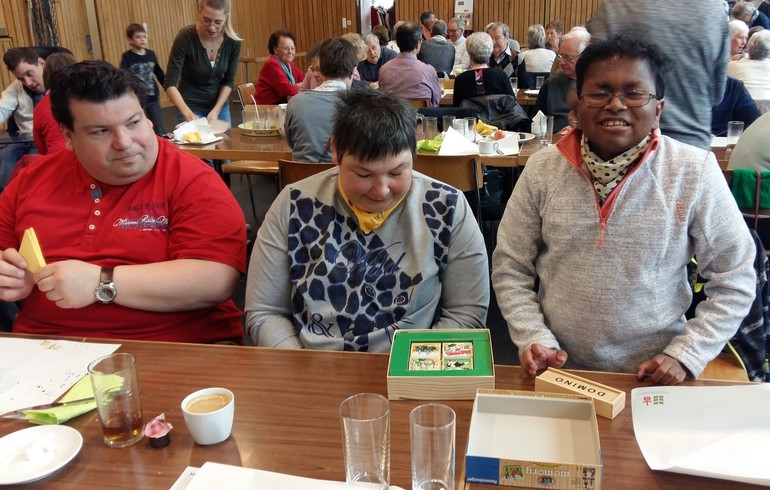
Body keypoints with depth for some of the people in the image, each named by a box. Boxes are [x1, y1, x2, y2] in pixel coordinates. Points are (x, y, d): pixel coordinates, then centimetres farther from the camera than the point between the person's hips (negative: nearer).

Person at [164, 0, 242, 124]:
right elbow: (170, 84, -21)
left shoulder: (233, 42, -12)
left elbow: (229, 81, -2)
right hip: (191, 108, -3)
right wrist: (187, 113, -35)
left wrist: (216, 110, -14)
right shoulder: (185, 37, -20)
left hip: (220, 106, 3)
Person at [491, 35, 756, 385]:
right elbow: (509, 268, 3)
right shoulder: (543, 168, -3)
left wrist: (685, 354, -6)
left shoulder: (695, 172, -7)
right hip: (558, 368, 1)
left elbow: (734, 279, 1)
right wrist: (534, 338, -7)